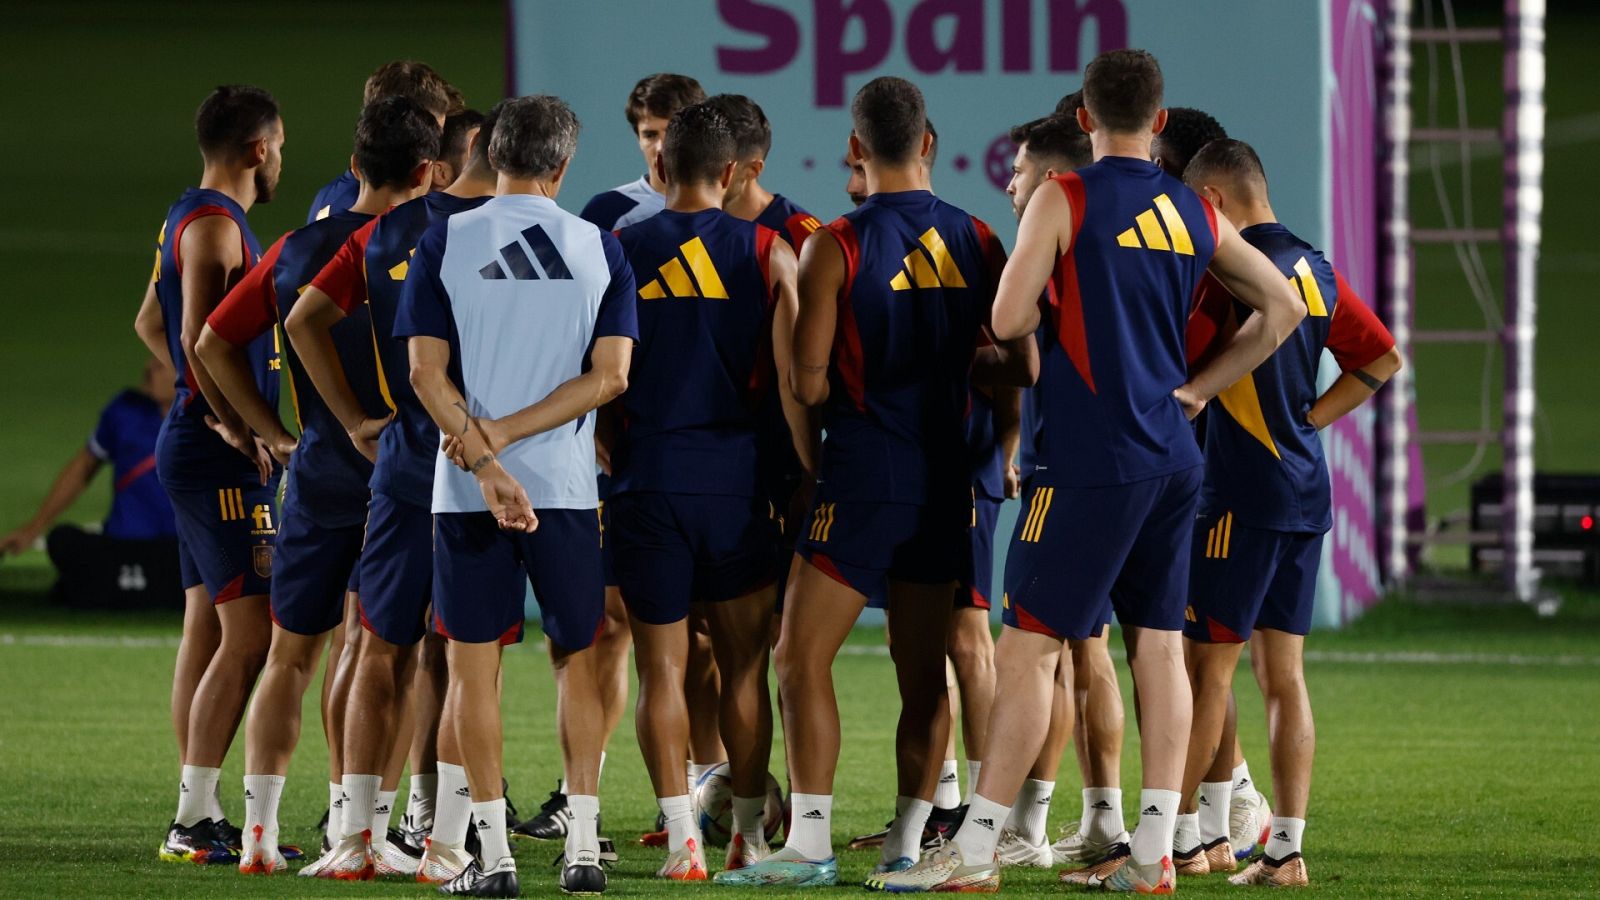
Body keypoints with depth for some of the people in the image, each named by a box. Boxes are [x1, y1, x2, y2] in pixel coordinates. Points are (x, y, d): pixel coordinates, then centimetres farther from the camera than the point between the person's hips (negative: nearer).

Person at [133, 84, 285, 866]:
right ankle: (193, 822, -16)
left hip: (197, 445, 11)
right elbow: (197, 335, -23)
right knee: (249, 636, -13)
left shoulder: (190, 220, 17)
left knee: (206, 628, 11)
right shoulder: (214, 226, -14)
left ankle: (199, 815, 14)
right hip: (221, 458, -11)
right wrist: (235, 427, -20)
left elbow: (149, 323, 30)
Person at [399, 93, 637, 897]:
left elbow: (427, 371, -8)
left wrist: (483, 457, -13)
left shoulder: (445, 242, -1)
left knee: (474, 665, 4)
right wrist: (501, 437, -9)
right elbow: (610, 375, -5)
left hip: (465, 491, -1)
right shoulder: (601, 250, 2)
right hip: (567, 486, 1)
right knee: (577, 660, 13)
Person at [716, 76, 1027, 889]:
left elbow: (808, 384, -11)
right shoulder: (976, 243, 3)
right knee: (924, 669, 10)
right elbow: (1019, 356, 8)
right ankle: (907, 845, 11)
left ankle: (810, 843, -7)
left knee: (803, 659, 0)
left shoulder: (836, 248, -10)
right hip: (944, 478, 5)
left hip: (863, 477, -5)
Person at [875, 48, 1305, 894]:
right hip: (1173, 456, 6)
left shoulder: (1064, 200, -8)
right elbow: (1283, 307, 19)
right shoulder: (1195, 214, 10)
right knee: (1158, 644, 9)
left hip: (1091, 459, -6)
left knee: (1028, 645, -5)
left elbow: (1008, 320, -13)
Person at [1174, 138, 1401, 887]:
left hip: (1241, 494, -8)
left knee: (1207, 663, 1)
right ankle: (1285, 848, 5)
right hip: (1307, 494, 8)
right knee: (1283, 672, 8)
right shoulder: (1316, 270, 11)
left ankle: (1191, 835, 6)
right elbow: (1382, 359, 18)